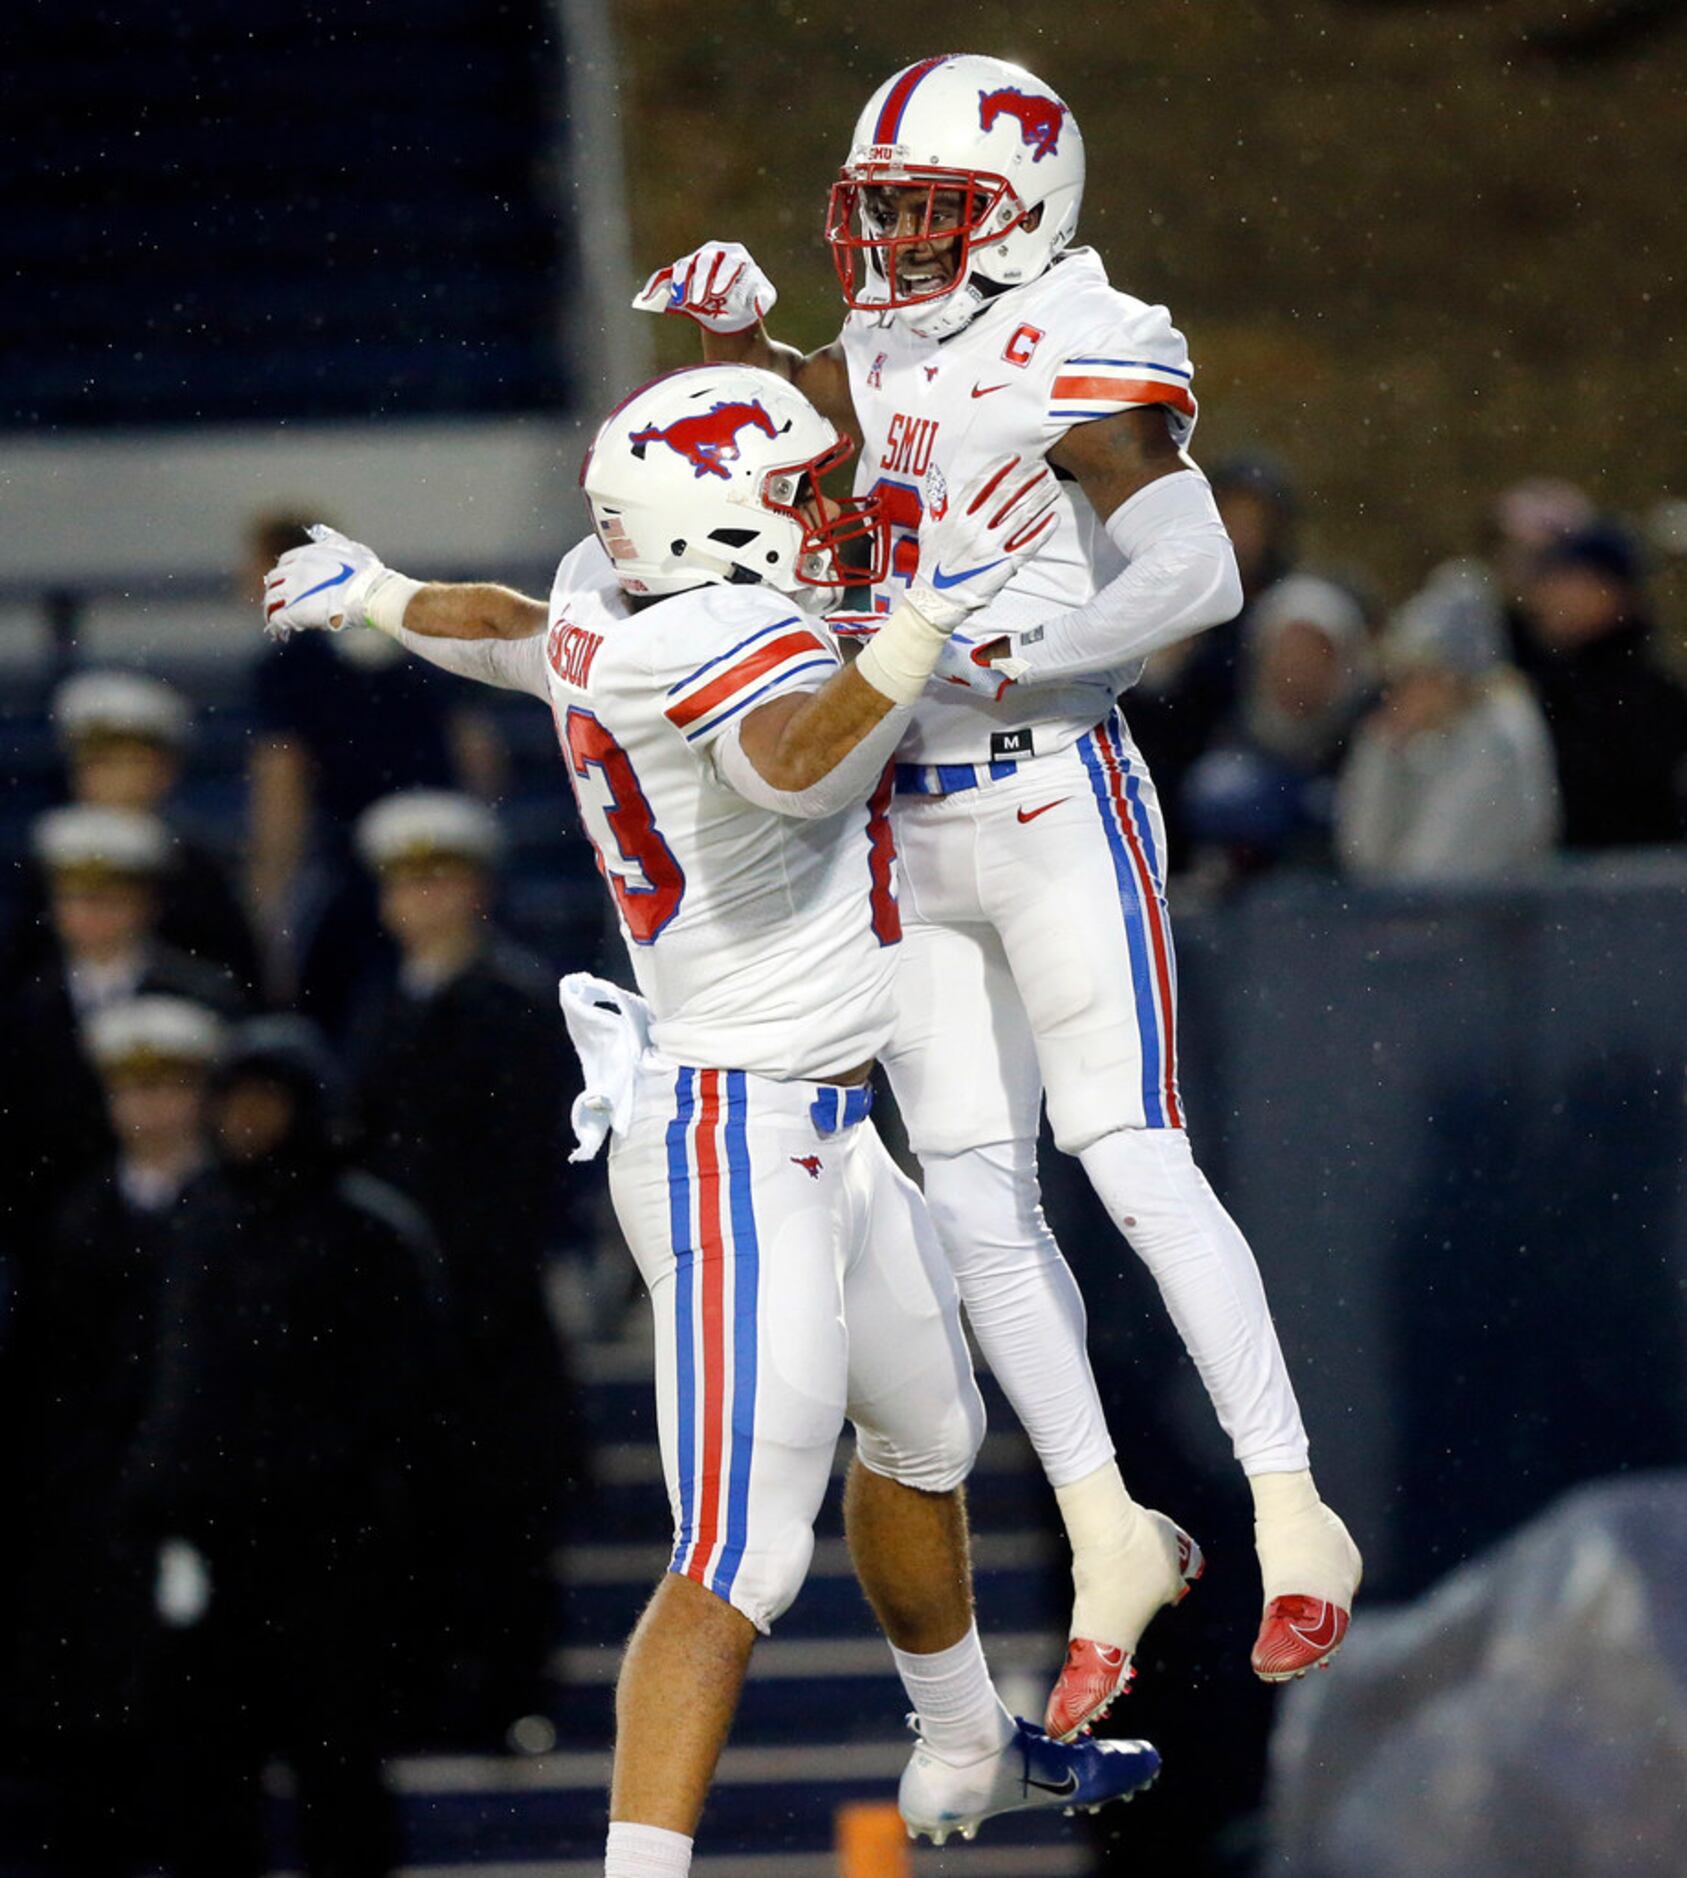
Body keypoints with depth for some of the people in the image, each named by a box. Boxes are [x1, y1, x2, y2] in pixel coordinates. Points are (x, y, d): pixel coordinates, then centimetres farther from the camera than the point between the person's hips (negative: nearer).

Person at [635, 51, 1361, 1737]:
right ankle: (1111, 1542, 12)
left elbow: (1197, 577, -21)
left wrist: (998, 646, -24)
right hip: (916, 827, 8)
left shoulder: (1073, 359, -11)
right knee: (975, 1203, 5)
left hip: (1054, 799, -8)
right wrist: (734, 333, 11)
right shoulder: (895, 355, 11)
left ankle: (1293, 1521, -7)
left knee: (1135, 1164, -12)